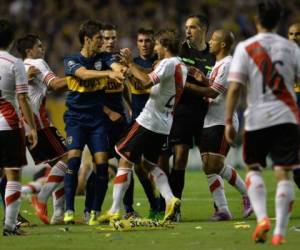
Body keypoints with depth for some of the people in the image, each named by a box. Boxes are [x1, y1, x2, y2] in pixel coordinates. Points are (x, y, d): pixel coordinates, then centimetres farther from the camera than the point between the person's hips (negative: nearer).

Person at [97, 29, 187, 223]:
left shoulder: (168, 64, -14)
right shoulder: (182, 67, 15)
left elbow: (147, 81, -28)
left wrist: (130, 63, -20)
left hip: (148, 121, -9)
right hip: (165, 125, 9)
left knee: (125, 161, 0)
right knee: (149, 163, 21)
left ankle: (114, 211, -2)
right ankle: (170, 199, -1)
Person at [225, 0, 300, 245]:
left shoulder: (245, 48, -3)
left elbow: (235, 87, -7)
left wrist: (229, 121, -3)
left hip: (257, 119, -1)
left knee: (254, 169, 15)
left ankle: (262, 217, -5)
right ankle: (280, 232, -2)